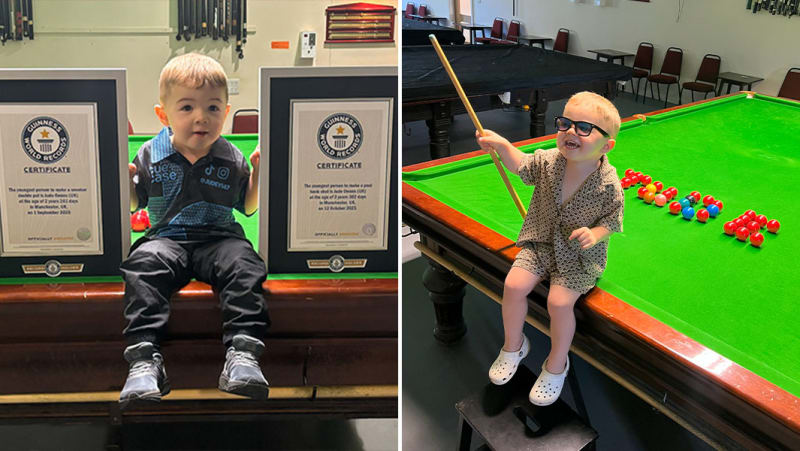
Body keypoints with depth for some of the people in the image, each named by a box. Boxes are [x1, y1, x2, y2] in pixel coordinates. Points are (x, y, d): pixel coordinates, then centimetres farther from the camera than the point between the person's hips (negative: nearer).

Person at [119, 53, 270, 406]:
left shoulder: (232, 159, 7)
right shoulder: (150, 155, 7)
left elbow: (248, 207, 15)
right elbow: (133, 205, 16)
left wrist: (259, 173, 0)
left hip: (220, 238, 0)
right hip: (167, 238, 0)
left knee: (244, 265, -31)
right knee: (143, 265, -31)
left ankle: (242, 354, -36)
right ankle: (144, 359, -35)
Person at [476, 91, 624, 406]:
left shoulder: (609, 185, -21)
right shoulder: (548, 161, -12)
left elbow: (611, 220, -6)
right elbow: (521, 166, 7)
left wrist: (594, 235, -26)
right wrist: (502, 145, -10)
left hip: (580, 254, -4)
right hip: (542, 241, 4)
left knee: (559, 302, -20)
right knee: (513, 285, -11)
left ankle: (556, 365, 8)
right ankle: (513, 345, 18)